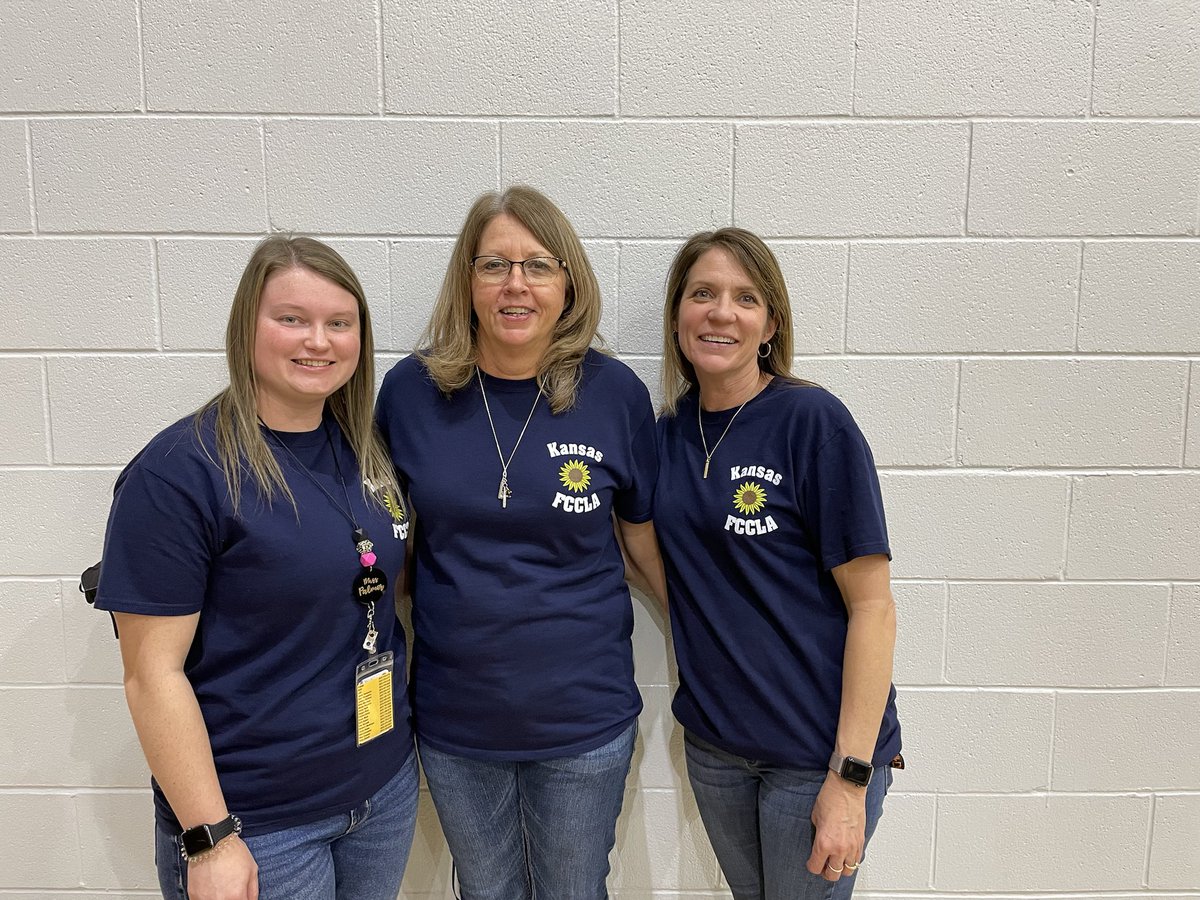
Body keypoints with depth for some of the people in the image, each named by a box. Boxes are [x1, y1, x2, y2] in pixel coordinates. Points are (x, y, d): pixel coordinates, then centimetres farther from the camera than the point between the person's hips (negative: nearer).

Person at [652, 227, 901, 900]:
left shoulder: (812, 421, -15)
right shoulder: (670, 432, 1)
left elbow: (872, 605, -15)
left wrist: (851, 776, -17)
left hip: (818, 750, -5)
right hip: (712, 743, 5)